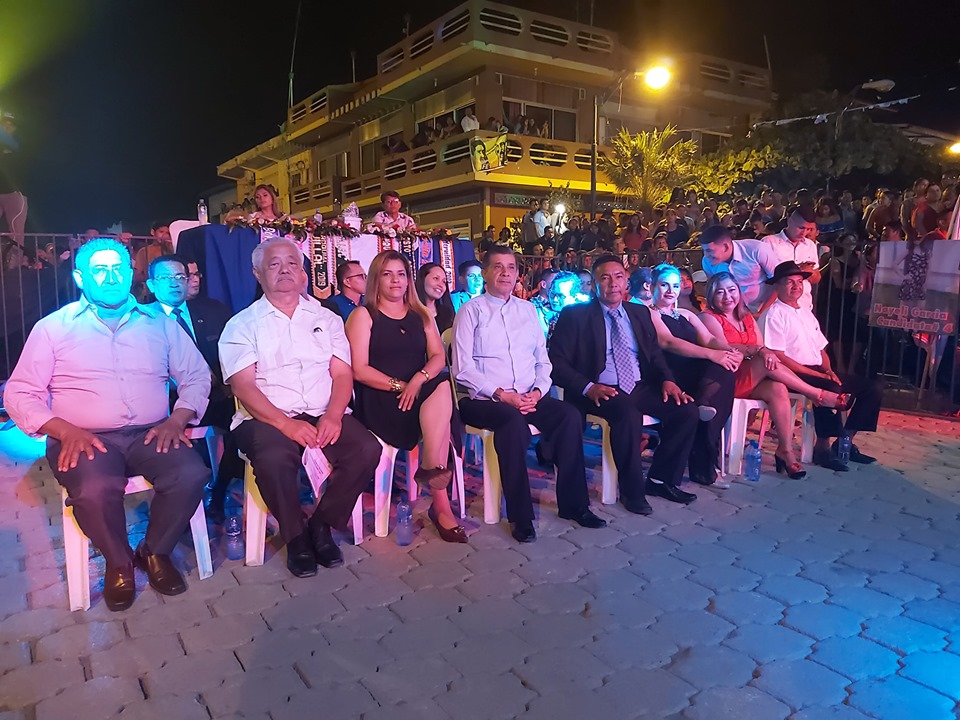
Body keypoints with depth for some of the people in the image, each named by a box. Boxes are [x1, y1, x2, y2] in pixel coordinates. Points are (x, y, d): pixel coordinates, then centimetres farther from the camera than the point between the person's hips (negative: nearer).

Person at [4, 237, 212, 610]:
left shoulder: (160, 323, 12)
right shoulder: (54, 327, 7)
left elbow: (196, 376, 11)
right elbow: (20, 393, 3)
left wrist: (178, 419, -7)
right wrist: (64, 430, -14)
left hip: (150, 435, 2)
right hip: (83, 439, -1)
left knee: (192, 474, -27)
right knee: (95, 490, -34)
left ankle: (156, 552, 1)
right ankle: (118, 562, -2)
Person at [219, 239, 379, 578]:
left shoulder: (326, 318, 16)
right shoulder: (242, 325, 8)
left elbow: (342, 374, 6)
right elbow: (243, 385, -5)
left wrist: (333, 415, -14)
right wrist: (286, 424, -19)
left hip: (325, 415, 3)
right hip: (268, 418, -2)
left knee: (367, 449, -24)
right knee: (274, 458, -35)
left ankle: (322, 525, -2)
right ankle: (296, 536, -6)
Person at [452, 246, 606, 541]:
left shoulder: (528, 310, 16)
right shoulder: (471, 311, 1)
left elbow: (543, 359, 15)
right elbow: (463, 368, -8)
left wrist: (538, 390, -5)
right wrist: (502, 395, -16)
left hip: (530, 397, 5)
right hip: (485, 400, -4)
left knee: (569, 415, -22)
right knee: (514, 422, -35)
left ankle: (573, 504, -9)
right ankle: (520, 516, -23)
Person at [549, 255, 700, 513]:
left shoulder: (640, 313, 16)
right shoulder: (575, 315, 0)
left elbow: (654, 354, 18)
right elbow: (557, 363, -6)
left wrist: (667, 380, -4)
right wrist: (588, 387, -22)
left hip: (640, 388, 6)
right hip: (599, 392, -6)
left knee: (686, 409, -15)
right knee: (628, 413, -35)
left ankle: (661, 479, 3)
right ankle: (632, 490, -16)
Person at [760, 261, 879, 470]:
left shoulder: (806, 313, 21)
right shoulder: (774, 315, -7)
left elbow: (821, 349, 21)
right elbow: (779, 358, -16)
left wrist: (828, 370, -1)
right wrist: (818, 375, -18)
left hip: (819, 373, 9)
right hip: (793, 375, -9)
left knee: (870, 388, 3)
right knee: (830, 390, -35)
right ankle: (822, 447, -20)